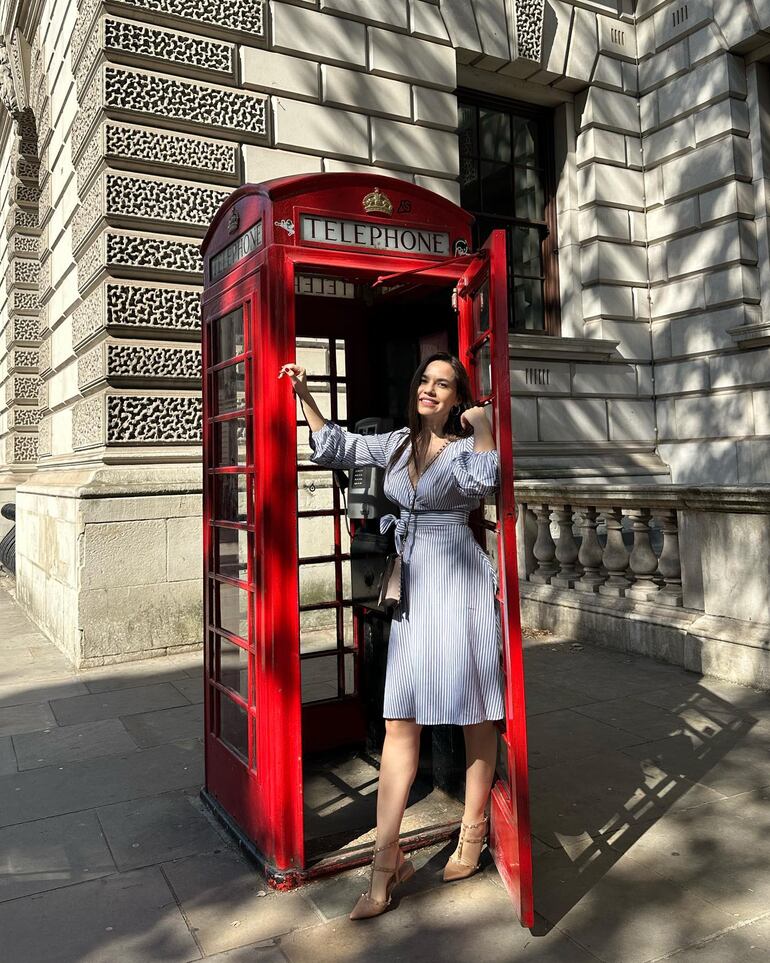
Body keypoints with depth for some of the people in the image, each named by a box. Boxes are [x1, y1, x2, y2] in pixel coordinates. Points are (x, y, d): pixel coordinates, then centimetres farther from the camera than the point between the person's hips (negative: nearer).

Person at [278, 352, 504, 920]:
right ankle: (388, 858, 8)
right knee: (401, 720, 2)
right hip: (411, 589, 5)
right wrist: (304, 396, 13)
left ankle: (474, 831, 27)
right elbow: (337, 448, 19)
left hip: (460, 583, -4)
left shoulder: (467, 446, -2)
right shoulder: (398, 444, 13)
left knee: (476, 712, 8)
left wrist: (483, 425, -14)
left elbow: (485, 481, -25)